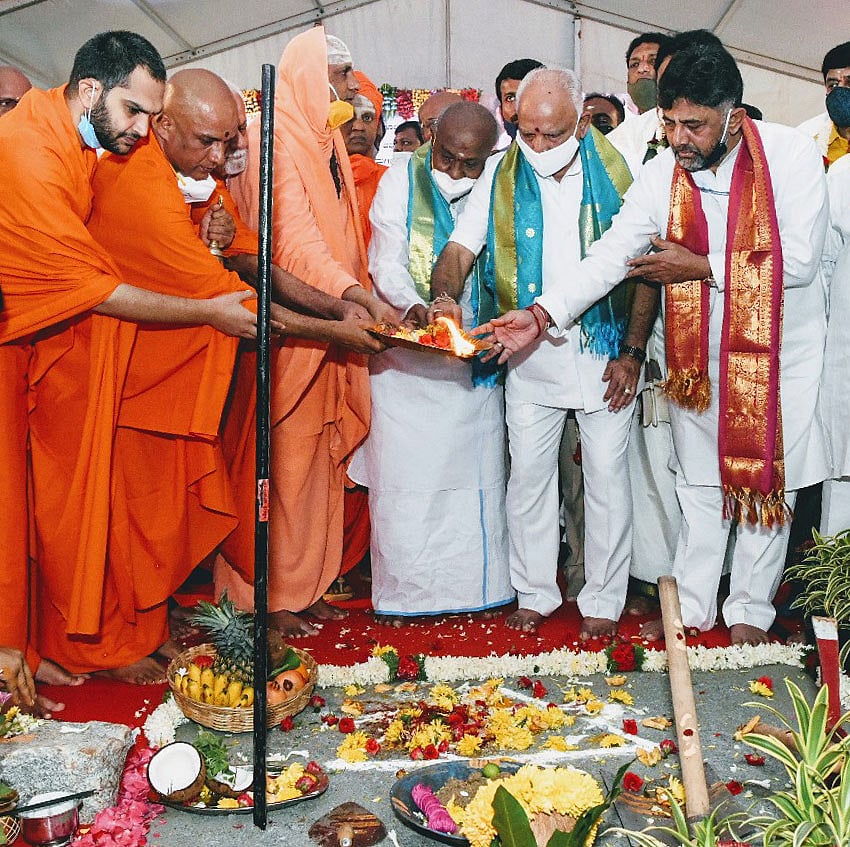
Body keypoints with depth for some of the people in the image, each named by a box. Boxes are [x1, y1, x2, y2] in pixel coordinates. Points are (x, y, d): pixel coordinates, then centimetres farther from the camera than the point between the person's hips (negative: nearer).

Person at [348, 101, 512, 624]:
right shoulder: (402, 181, -2)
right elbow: (387, 263, -7)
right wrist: (412, 305, -27)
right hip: (409, 352, -2)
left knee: (477, 471, 5)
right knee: (404, 473, -1)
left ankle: (476, 583, 19)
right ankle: (401, 591, 11)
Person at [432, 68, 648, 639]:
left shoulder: (615, 175, -5)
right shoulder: (502, 179, 0)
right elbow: (460, 249, -3)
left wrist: (631, 351, -7)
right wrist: (443, 300, -25)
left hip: (603, 351, -1)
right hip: (530, 353, 2)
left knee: (607, 475, 4)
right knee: (529, 473, 7)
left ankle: (603, 600, 20)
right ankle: (535, 592, 24)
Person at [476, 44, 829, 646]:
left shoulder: (791, 155, -15)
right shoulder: (663, 173, -6)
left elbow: (798, 260, -19)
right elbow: (611, 253, -11)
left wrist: (701, 266, -17)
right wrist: (541, 314, -22)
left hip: (779, 353, -2)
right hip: (699, 354, 3)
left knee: (767, 480, 8)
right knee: (700, 483, 12)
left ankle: (750, 612, 25)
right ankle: (692, 606, 27)